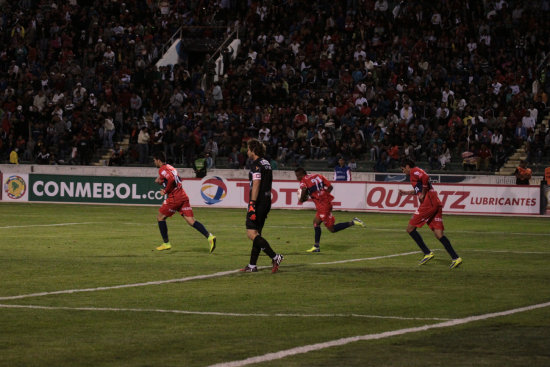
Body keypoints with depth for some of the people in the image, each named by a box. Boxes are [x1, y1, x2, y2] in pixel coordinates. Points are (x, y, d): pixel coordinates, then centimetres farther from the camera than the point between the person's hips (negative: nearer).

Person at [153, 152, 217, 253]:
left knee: (160, 217, 11)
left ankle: (166, 243, 13)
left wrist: (165, 191, -13)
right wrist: (161, 181, 19)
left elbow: (171, 179, -25)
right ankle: (209, 236, -19)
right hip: (183, 196, 8)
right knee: (191, 221, -1)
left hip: (174, 198, -8)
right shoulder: (170, 167, 21)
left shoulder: (162, 169, -8)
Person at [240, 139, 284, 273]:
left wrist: (252, 204, -24)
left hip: (258, 202, -10)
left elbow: (256, 185, -21)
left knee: (251, 234, -12)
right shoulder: (266, 163, 17)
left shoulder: (256, 164, -12)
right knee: (256, 234, 13)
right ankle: (252, 265, 15)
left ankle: (275, 257, -20)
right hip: (266, 201, 10)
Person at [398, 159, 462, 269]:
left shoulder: (414, 171, -1)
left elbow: (425, 177, -21)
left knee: (410, 229, -1)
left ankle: (427, 253, -5)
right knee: (438, 234, 1)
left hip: (428, 203, -9)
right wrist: (406, 192, 44)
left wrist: (423, 194, -13)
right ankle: (455, 258, -10)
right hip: (437, 204, 9)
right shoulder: (418, 172, 27)